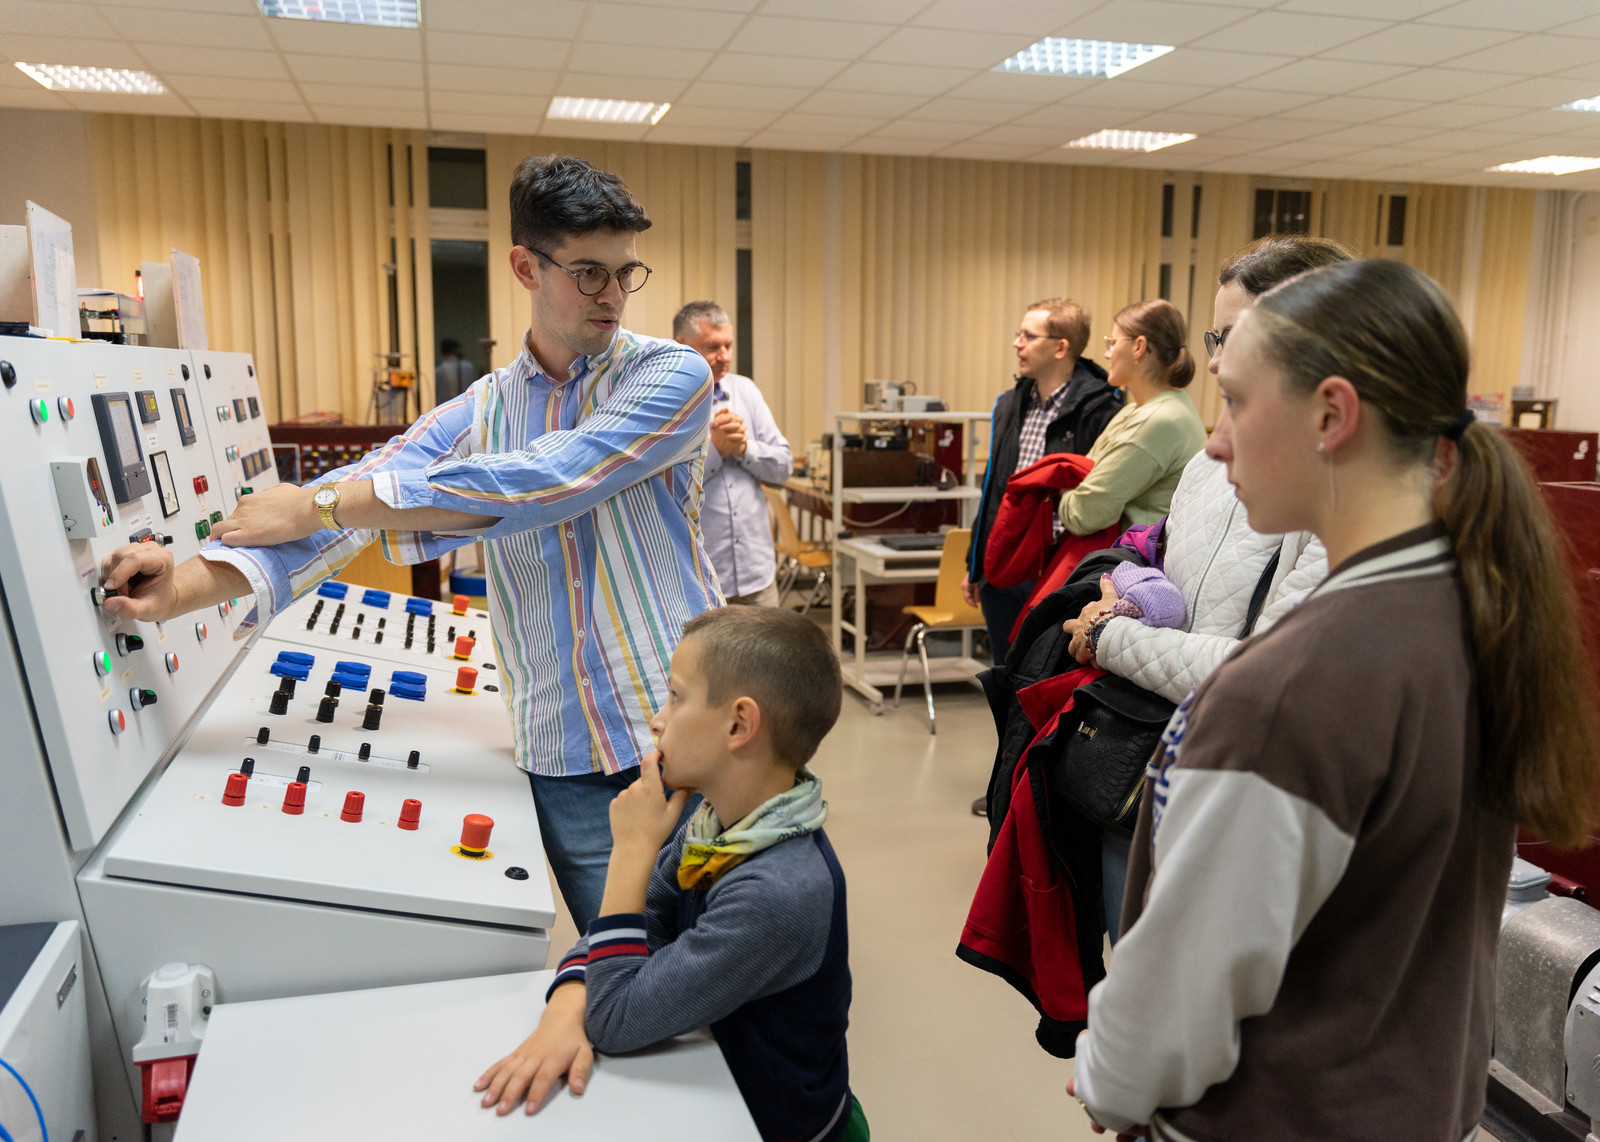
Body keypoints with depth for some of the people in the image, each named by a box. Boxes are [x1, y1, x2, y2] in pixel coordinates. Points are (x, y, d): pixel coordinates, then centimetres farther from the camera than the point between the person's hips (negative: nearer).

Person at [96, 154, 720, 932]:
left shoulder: (671, 375, -7)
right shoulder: (476, 416, 7)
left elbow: (543, 483, -19)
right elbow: (366, 497, -4)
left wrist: (322, 503, -15)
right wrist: (181, 589, -20)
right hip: (571, 764, 2)